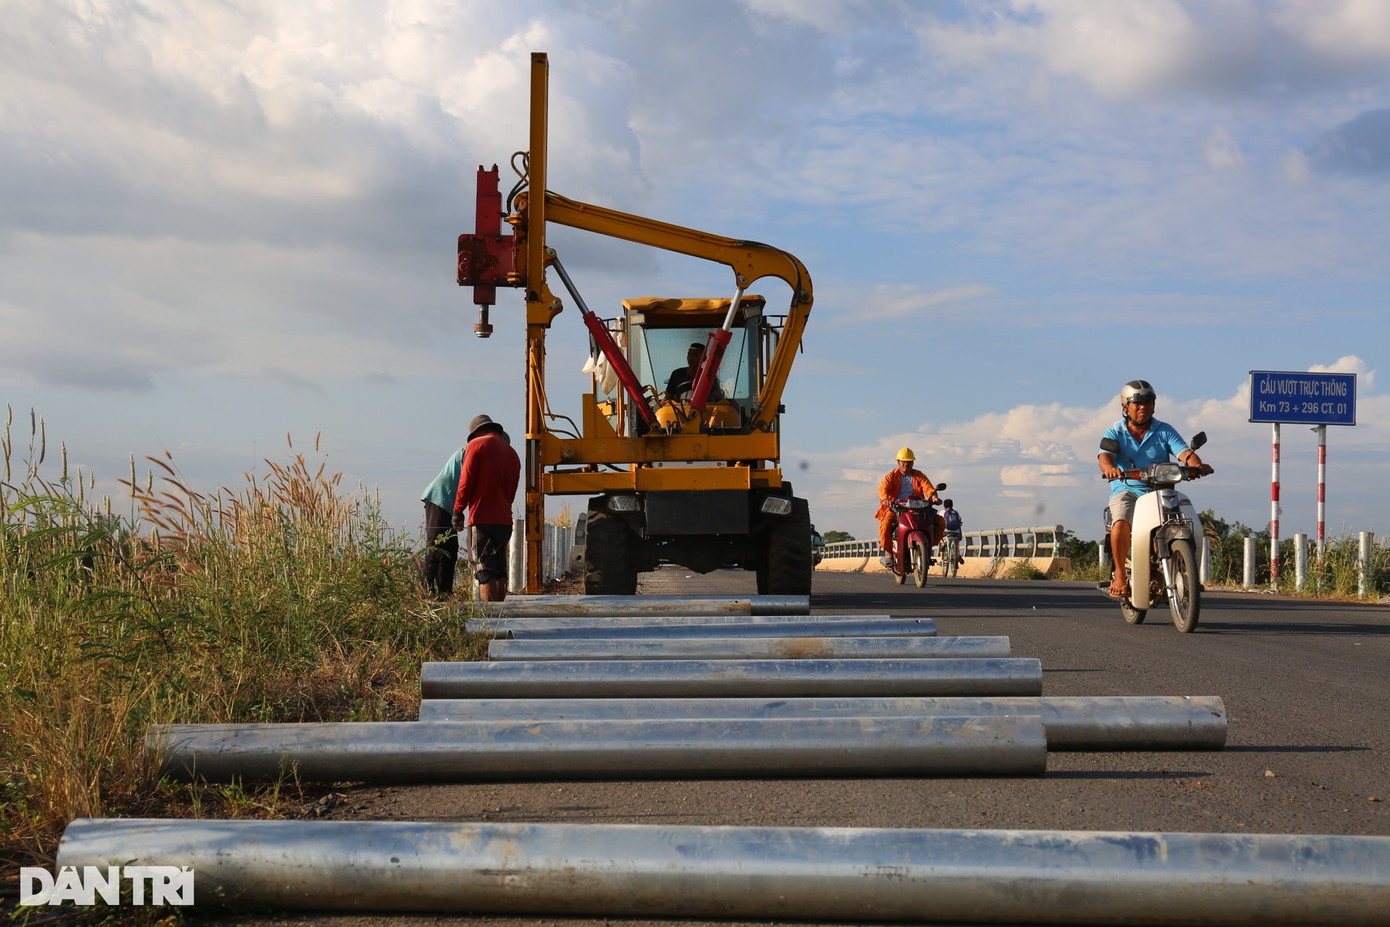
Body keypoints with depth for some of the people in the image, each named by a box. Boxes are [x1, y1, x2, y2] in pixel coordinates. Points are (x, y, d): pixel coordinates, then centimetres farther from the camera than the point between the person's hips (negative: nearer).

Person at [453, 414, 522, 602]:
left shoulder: (477, 444, -2)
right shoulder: (512, 453, 18)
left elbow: (466, 482, -7)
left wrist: (458, 511, 3)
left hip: (483, 518, -7)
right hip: (505, 520, 7)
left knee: (485, 573, -9)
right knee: (500, 573, 12)